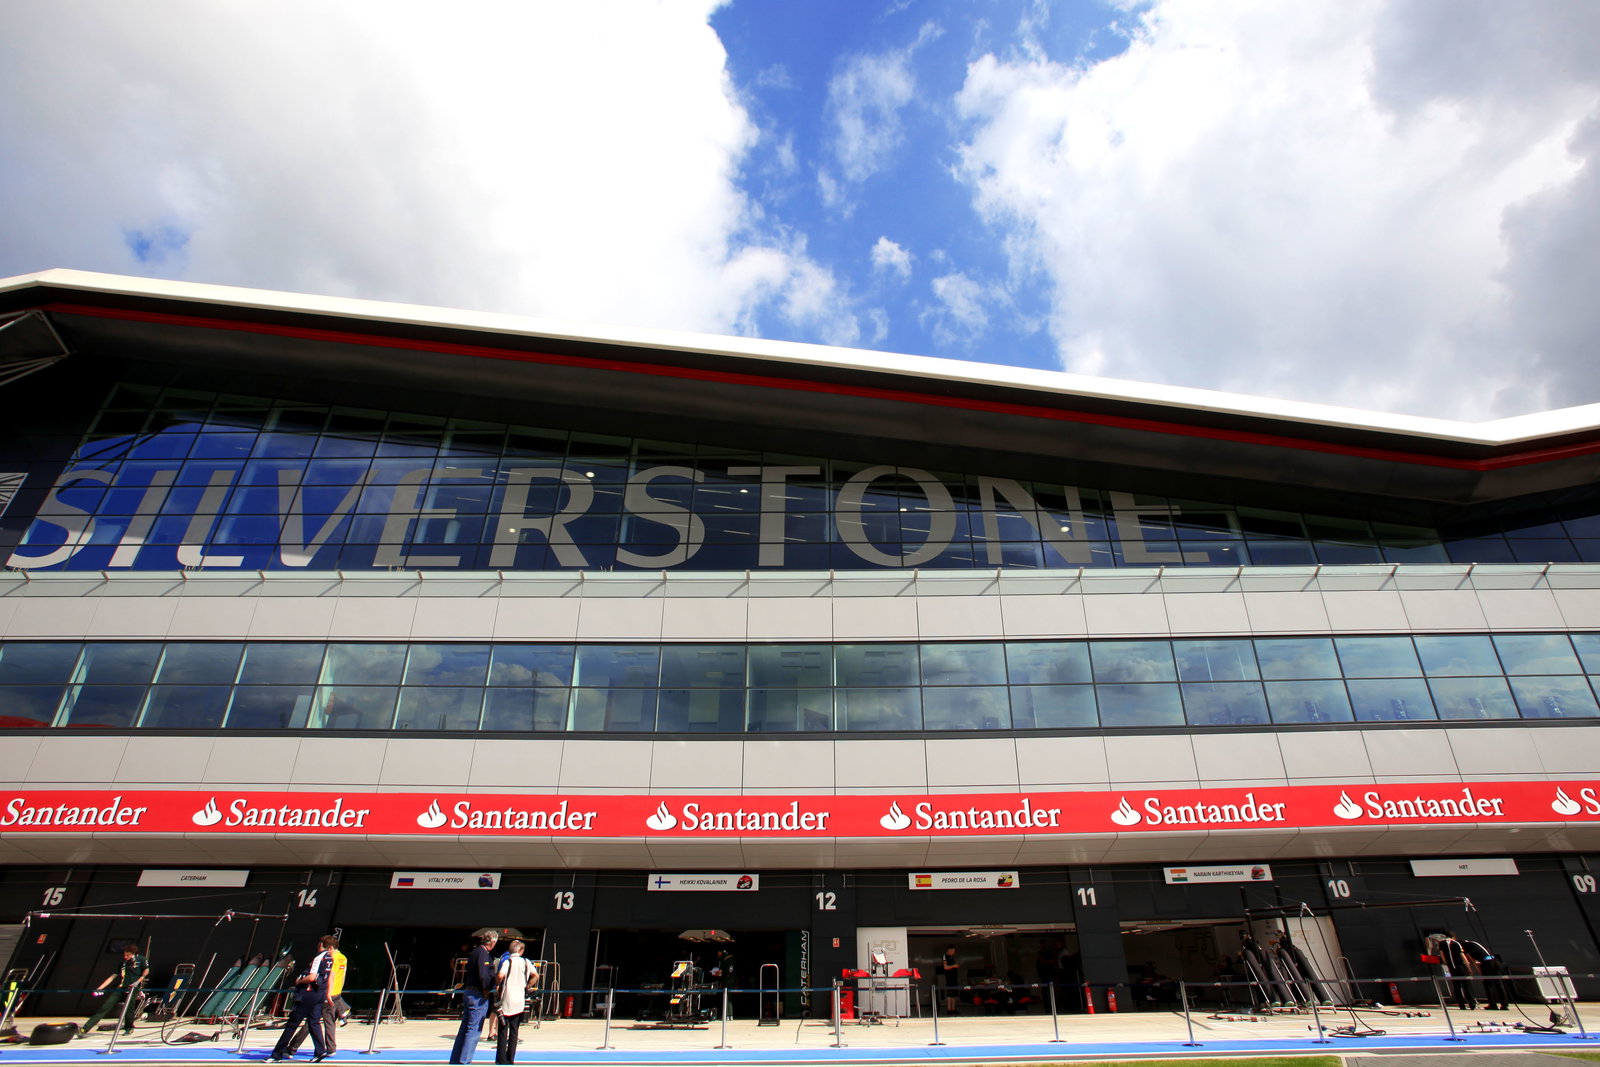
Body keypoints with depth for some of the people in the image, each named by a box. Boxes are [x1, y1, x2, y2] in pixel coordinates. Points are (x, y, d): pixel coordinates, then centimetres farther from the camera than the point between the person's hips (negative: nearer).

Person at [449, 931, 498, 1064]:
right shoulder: (483, 954, -16)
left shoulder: (475, 952, 13)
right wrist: (486, 991, -12)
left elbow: (467, 972, 17)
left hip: (467, 992, 10)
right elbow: (483, 976, -24)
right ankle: (464, 1061, -2)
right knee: (474, 1030, -3)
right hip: (478, 995, -10)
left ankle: (455, 1059, 23)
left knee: (465, 1028, 17)